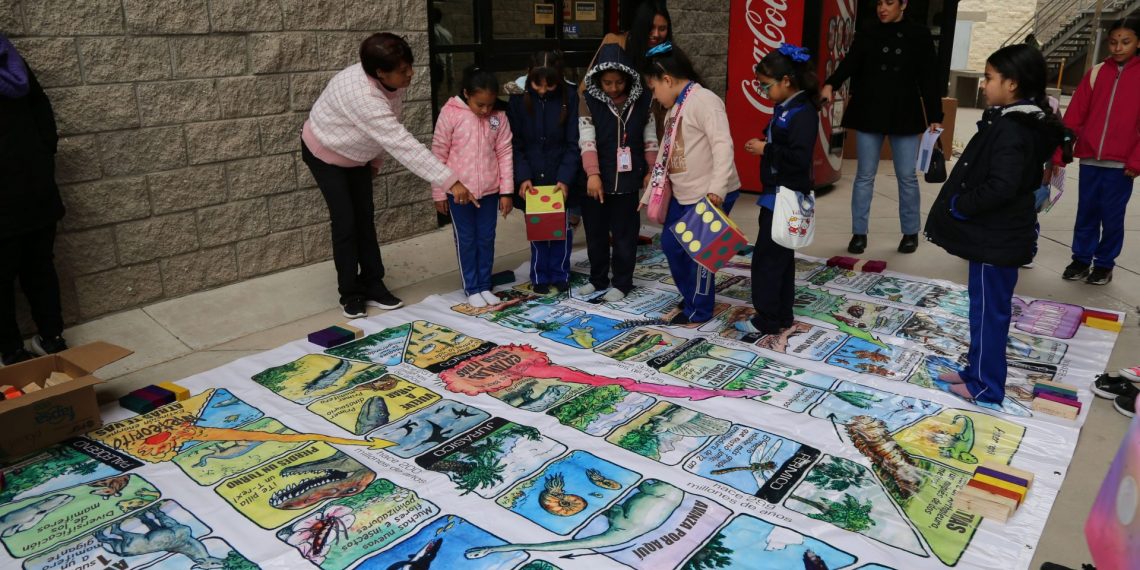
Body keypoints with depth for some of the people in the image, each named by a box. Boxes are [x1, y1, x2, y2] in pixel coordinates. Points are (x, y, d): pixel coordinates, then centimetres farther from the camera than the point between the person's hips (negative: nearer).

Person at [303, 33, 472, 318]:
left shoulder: (394, 82, -18)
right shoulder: (362, 96, -42)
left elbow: (389, 135, -1)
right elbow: (402, 144, -46)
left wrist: (375, 160, 8)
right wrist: (450, 180, -47)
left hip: (355, 154, 7)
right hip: (325, 153, -7)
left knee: (365, 218, 7)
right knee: (345, 222, -6)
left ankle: (373, 286, 16)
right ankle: (350, 294, 8)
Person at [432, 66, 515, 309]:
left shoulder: (499, 116, -2)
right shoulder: (450, 113, -10)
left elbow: (505, 153, 2)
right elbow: (439, 155, -5)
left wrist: (506, 191, -1)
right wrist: (438, 193, -3)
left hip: (489, 190, 3)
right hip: (458, 191, -3)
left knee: (487, 239, 12)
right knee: (466, 240, 8)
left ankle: (485, 286, 26)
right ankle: (471, 289, 19)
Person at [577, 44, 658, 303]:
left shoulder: (641, 101, -1)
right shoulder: (589, 100, -6)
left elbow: (650, 140, 6)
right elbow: (587, 141, -13)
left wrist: (651, 172, 3)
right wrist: (592, 174, -23)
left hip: (627, 179, 0)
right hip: (597, 180, 1)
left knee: (624, 234, 6)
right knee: (595, 233, 13)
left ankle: (621, 282, 20)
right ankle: (597, 279, 30)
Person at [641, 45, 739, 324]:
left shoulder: (703, 100, -17)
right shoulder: (675, 107, 15)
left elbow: (723, 145, -25)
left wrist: (717, 188, -32)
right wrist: (652, 193, 25)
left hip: (709, 196, -10)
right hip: (682, 194, 10)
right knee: (670, 244, 16)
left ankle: (699, 309, 15)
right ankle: (691, 296, 33)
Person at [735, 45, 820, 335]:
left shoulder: (803, 112, -18)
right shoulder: (784, 108, 11)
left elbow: (799, 157, -27)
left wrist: (765, 150, -19)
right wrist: (762, 144, 7)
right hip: (777, 194, 10)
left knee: (767, 257, -5)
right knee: (780, 256, 16)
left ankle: (768, 320, 5)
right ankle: (782, 315, 26)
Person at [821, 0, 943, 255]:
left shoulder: (919, 36, 3)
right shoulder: (866, 36, 5)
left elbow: (929, 79, 2)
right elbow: (850, 64, -10)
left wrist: (935, 117, -1)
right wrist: (831, 84, -31)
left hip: (905, 115, -1)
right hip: (869, 113, 1)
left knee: (907, 176, 5)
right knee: (865, 175, 5)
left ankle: (910, 233, 19)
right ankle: (859, 233, 13)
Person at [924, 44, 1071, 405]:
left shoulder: (1010, 130, -22)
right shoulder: (1018, 122, 10)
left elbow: (1001, 186, -31)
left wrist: (959, 205, -18)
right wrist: (962, 203, 10)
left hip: (996, 239, -10)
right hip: (996, 234, 10)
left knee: (988, 310, 1)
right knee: (987, 308, 18)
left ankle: (985, 386, 13)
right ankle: (978, 371, 31)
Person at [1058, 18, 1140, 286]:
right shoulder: (1096, 73, 7)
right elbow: (1074, 116, 4)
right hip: (1090, 159, 2)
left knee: (1112, 217, 5)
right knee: (1086, 214, 10)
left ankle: (1104, 265, 18)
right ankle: (1081, 259, 22)